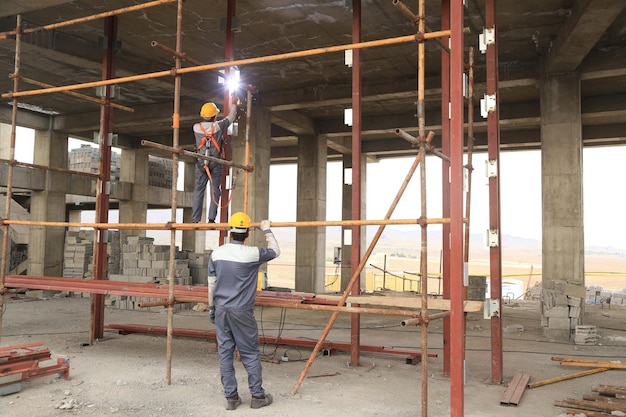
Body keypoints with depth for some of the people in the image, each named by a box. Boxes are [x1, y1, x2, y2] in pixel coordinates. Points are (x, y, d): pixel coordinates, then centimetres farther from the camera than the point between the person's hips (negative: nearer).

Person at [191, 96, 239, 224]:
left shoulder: (196, 127, -2)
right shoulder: (218, 126, -8)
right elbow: (231, 118, 8)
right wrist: (233, 104, 25)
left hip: (201, 163, 2)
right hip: (216, 164, -2)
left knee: (198, 190, 5)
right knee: (215, 190, 3)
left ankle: (195, 220, 3)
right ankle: (211, 219, -3)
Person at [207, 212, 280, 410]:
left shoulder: (216, 254, 0)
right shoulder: (253, 254, -11)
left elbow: (211, 284, 6)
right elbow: (275, 251, 8)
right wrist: (267, 230, 20)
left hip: (221, 310, 4)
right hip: (242, 312, -3)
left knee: (225, 353, 9)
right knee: (250, 353, 6)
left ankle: (231, 397, 15)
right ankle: (257, 396, 14)